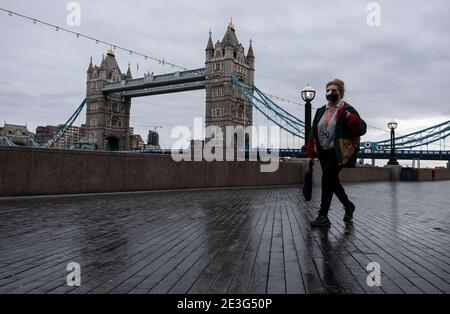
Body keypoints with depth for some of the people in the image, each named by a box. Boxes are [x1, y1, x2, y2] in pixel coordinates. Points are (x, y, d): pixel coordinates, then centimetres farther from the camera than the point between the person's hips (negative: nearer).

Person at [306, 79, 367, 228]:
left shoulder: (347, 110, -4)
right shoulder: (320, 111, 13)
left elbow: (362, 129, -12)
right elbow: (313, 133, 13)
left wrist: (351, 118, -27)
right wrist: (310, 153, 9)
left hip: (338, 152, -6)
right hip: (324, 152, 7)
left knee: (327, 180, -15)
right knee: (333, 182, 14)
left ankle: (323, 217, -10)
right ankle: (348, 205, 37)